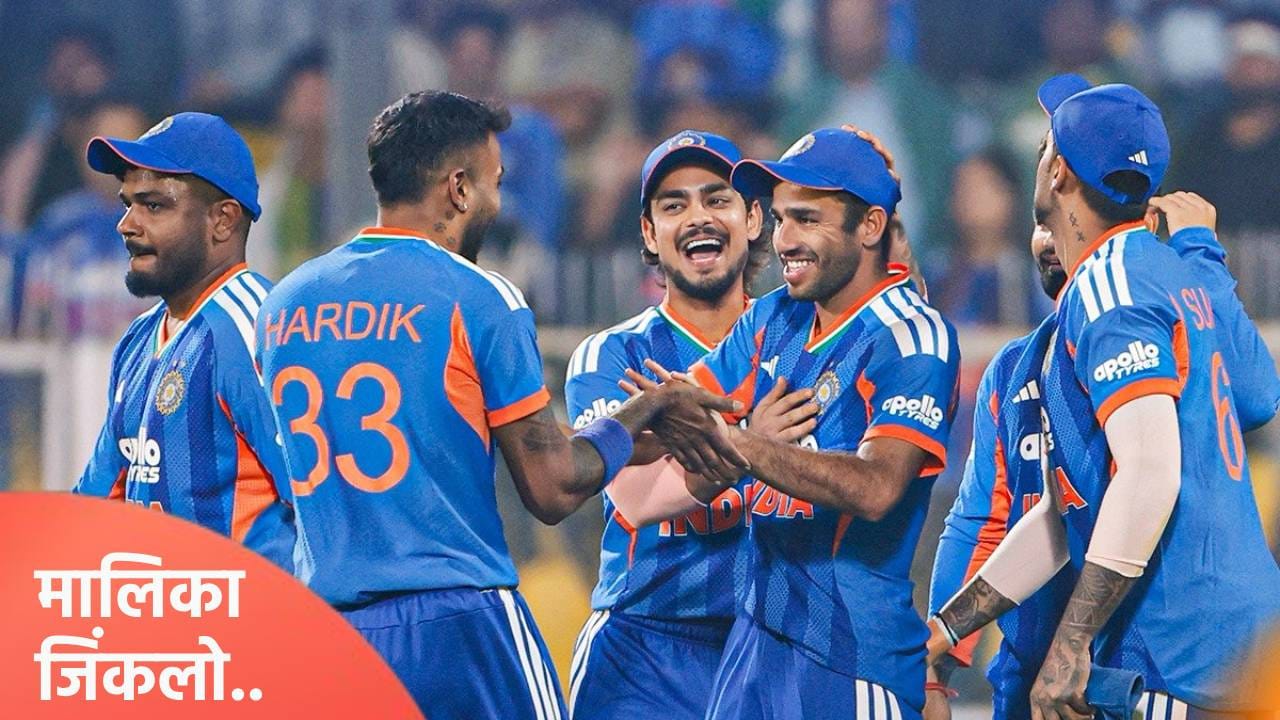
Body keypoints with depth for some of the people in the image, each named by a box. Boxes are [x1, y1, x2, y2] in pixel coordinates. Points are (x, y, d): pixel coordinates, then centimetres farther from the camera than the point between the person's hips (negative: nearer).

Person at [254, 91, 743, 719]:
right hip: (457, 624, -5)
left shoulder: (282, 305, 11)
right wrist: (644, 412, 11)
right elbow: (552, 492, -6)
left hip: (322, 634, 5)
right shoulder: (478, 300, -6)